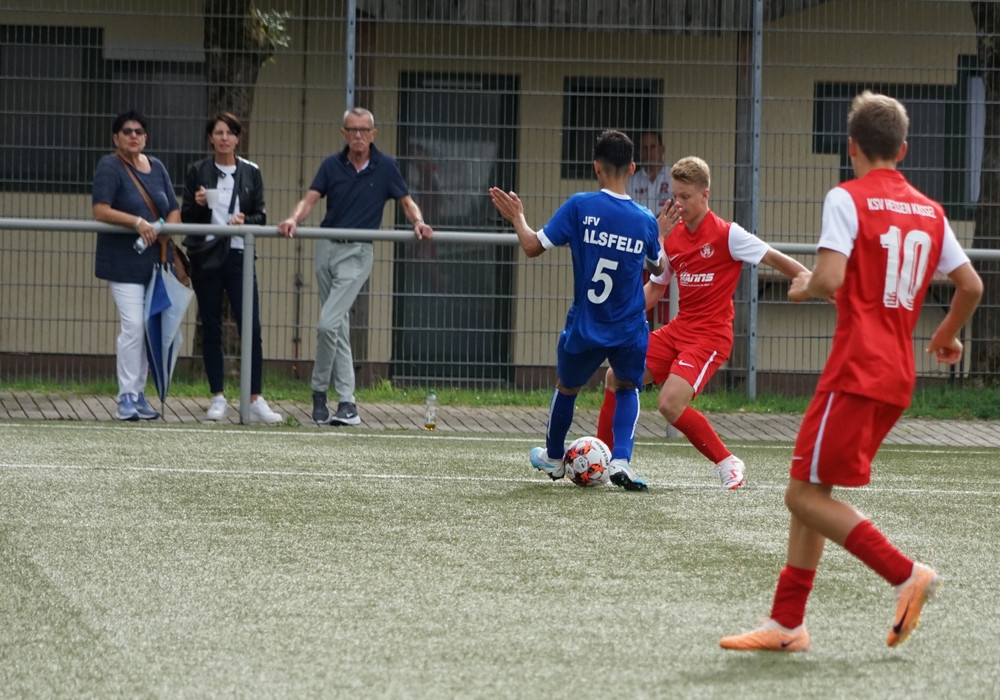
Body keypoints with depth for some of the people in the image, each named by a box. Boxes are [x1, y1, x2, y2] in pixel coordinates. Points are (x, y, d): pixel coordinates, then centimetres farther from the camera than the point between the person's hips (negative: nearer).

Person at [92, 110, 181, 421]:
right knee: (133, 326, -14)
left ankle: (138, 394, 15)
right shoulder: (109, 167, -6)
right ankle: (126, 398, -9)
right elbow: (101, 210, -17)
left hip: (155, 260, 6)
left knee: (149, 329, 7)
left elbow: (174, 210, 14)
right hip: (123, 260, -6)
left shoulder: (156, 168, 13)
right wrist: (137, 222, -27)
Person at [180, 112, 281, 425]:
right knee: (211, 329, 4)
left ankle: (255, 400, -6)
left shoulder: (250, 173, 8)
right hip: (205, 256, 0)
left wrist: (245, 220, -12)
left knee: (251, 328, -9)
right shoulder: (197, 171, 6)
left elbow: (261, 217, 8)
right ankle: (218, 397, 11)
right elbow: (186, 218, 6)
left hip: (238, 255, 0)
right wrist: (197, 205, -14)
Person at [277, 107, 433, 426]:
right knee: (340, 327, 8)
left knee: (328, 324, -15)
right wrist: (294, 220, -22)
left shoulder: (385, 166, -1)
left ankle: (319, 390, 1)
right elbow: (310, 199, -2)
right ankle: (346, 402, 13)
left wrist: (418, 222, -17)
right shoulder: (332, 165, 4)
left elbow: (406, 202, 3)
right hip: (327, 247, 4)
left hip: (357, 253, -4)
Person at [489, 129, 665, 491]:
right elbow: (657, 267, 14)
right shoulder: (646, 220, -5)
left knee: (566, 387, 25)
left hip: (585, 328, -1)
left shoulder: (580, 206, -14)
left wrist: (517, 217, 7)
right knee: (628, 387, 26)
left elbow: (533, 246, -11)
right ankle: (621, 461, 4)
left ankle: (553, 458, 46)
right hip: (630, 331, 1)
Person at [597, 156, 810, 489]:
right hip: (679, 329, 7)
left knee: (670, 403, -24)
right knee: (616, 377, 3)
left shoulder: (727, 234, -13)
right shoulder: (672, 237, 7)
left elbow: (775, 259, -12)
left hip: (711, 335, -7)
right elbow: (655, 288, 17)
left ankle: (727, 462, -7)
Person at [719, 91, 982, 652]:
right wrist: (948, 334, 32)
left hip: (856, 372, -8)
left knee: (806, 494, -4)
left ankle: (906, 574, -11)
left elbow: (830, 279, -19)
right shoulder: (929, 211, 13)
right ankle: (787, 622, 12)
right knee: (810, 491, 13)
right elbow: (972, 285, 14)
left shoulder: (848, 199, -7)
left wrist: (804, 288, 4)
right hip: (899, 376, 8)